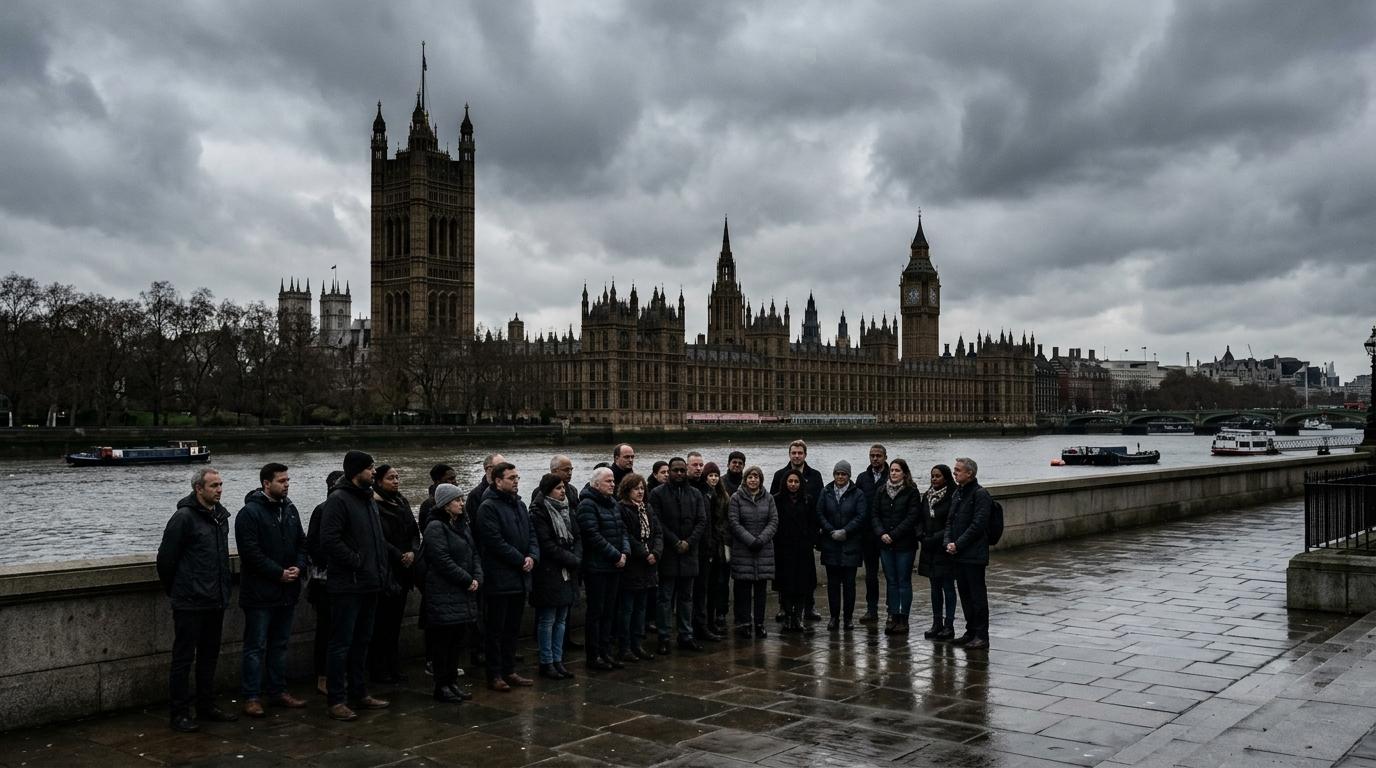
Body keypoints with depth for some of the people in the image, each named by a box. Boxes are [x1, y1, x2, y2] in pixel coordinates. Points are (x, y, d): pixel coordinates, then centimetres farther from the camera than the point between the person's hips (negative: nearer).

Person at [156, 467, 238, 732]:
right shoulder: (184, 517, -14)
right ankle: (179, 713, 9)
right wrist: (174, 591, 0)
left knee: (209, 655, 15)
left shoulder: (221, 516, 10)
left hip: (215, 601, 8)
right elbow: (166, 558, -10)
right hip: (189, 603, -8)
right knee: (184, 658, 1)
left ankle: (206, 707, 26)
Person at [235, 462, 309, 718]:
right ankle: (251, 697, 6)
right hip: (260, 593, -7)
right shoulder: (249, 513, -12)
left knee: (280, 644, 15)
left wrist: (299, 566, -4)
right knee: (256, 646, -1)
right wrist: (279, 573, -18)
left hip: (287, 591, 7)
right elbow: (251, 553, -18)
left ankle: (278, 691, 24)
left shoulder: (290, 509, 11)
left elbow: (301, 543, 14)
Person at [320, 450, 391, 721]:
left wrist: (381, 571, 12)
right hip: (347, 585, -9)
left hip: (369, 585, 9)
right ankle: (336, 700, 4)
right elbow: (329, 540, -22)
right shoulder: (338, 500, -13)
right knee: (342, 643, -3)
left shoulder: (368, 499, 15)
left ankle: (359, 694, 25)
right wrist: (356, 561, -18)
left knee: (362, 641, 16)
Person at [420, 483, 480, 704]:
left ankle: (452, 682, 20)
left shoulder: (462, 526, 16)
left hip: (463, 594, 8)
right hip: (443, 594, -8)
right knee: (442, 641, -1)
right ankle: (442, 686, 7)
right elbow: (443, 561, -18)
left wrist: (477, 578, -1)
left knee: (457, 640, 12)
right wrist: (468, 580, -14)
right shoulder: (436, 527, -12)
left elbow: (474, 554, 15)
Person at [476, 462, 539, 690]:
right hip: (499, 579, -8)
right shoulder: (488, 507, -12)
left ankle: (509, 671, 22)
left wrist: (532, 556, -5)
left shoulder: (520, 505, 14)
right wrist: (521, 560, -15)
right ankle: (494, 675, 7)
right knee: (496, 629, 0)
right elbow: (495, 542, -19)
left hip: (519, 578, 8)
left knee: (513, 628, 14)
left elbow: (531, 534, 14)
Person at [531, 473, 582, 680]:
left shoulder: (566, 510, 13)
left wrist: (576, 558, -7)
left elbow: (577, 538, 11)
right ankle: (546, 663, 7)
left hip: (567, 573, 8)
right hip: (549, 573, -8)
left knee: (561, 620, 11)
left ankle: (557, 660, 17)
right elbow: (546, 544, -17)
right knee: (548, 620, -1)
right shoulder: (539, 513, -12)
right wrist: (571, 559, -13)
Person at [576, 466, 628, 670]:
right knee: (595, 611, -1)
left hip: (613, 566, 8)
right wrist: (616, 555, -16)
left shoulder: (612, 503, 14)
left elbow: (622, 530, 16)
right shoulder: (588, 504, -13)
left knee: (609, 611, 12)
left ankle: (605, 653, 20)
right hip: (596, 567, -8)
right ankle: (594, 656, 7)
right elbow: (593, 536, -20)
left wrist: (625, 552, -2)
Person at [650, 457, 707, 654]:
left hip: (688, 553, 4)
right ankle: (663, 637, 6)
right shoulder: (658, 494, -2)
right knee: (665, 597, 1)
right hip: (667, 554, -4)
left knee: (686, 597, 11)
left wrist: (689, 542, -9)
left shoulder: (695, 494, 10)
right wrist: (675, 542, -13)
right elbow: (657, 523, -8)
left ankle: (686, 636, 18)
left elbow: (702, 521, 4)